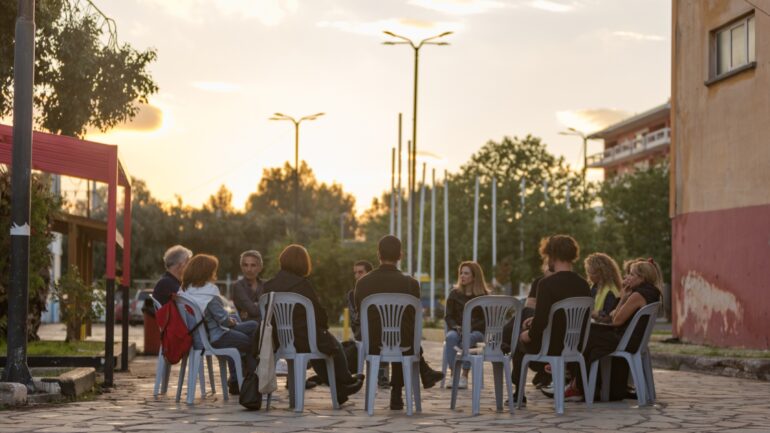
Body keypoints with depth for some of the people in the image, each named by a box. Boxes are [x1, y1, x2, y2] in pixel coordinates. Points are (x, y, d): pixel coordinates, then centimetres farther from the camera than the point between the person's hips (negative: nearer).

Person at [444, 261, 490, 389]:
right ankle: (453, 375, -36)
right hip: (457, 329, 2)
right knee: (451, 337, -34)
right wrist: (456, 326, -12)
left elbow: (486, 320, 0)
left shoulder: (484, 295, 4)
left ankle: (464, 376, -35)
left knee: (468, 338, -37)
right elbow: (448, 316, 9)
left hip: (476, 331, -2)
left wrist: (471, 327, -17)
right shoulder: (455, 294, 10)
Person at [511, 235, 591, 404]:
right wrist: (535, 320, 15)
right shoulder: (583, 285, -1)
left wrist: (527, 335, -2)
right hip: (575, 347, 6)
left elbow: (540, 323, -23)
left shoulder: (546, 284, -21)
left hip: (551, 347, -6)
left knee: (519, 340, 25)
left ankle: (518, 395, 32)